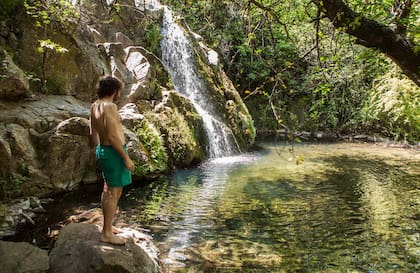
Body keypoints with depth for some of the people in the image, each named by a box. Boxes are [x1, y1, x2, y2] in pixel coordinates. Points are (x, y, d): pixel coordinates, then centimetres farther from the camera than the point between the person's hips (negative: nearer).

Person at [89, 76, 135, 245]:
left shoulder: (95, 106, 10)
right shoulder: (109, 106, -19)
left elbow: (93, 133, 16)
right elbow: (112, 136, -24)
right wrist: (126, 158, -19)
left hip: (103, 150, 10)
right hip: (114, 151, -10)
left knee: (108, 190, 19)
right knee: (114, 192, -2)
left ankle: (107, 227, 32)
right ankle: (107, 234, 7)